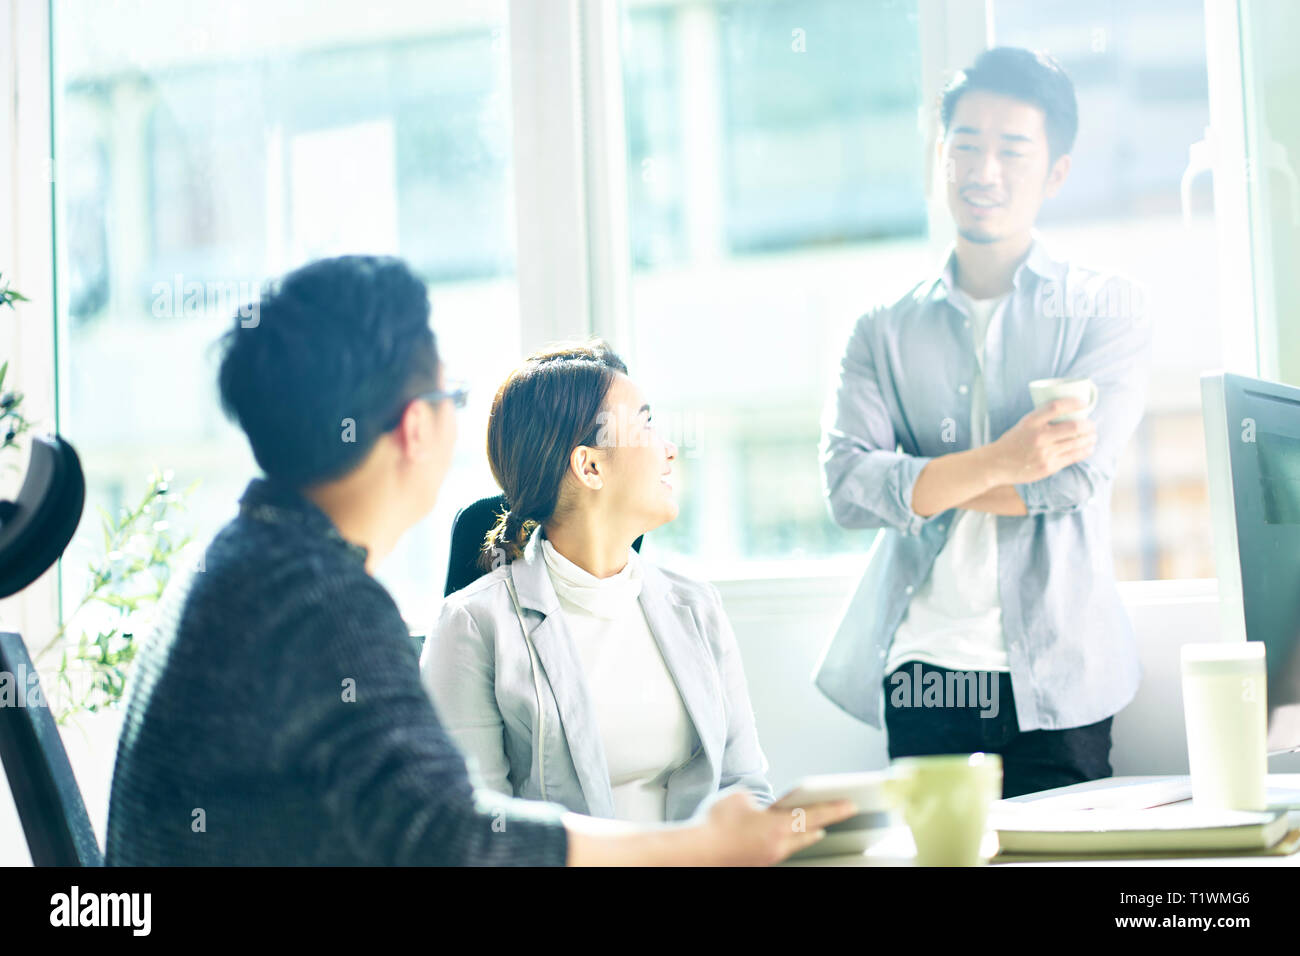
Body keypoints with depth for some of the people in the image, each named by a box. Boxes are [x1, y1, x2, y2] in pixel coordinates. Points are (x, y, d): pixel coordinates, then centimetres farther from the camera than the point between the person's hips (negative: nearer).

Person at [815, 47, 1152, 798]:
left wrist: (918, 482, -4)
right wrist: (998, 463, -17)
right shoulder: (886, 331, 10)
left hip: (1055, 681, -1)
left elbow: (1076, 476, -10)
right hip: (920, 677, 1)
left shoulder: (1106, 308, 5)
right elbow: (847, 488, -5)